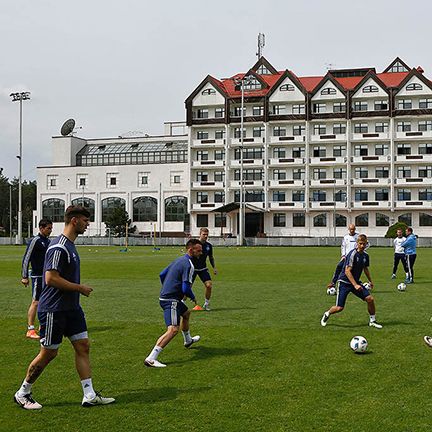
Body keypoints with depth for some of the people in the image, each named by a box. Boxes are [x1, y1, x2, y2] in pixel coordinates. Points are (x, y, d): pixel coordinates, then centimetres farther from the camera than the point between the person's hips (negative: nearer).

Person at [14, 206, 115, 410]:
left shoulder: (70, 245, 13)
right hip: (53, 310, -10)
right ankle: (22, 394, 18)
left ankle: (89, 395, 9)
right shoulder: (58, 247, -18)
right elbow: (51, 279, -24)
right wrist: (79, 288, -17)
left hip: (71, 308, 10)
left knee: (83, 346, 5)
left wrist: (79, 289, 16)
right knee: (48, 353, 1)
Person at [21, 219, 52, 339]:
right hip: (37, 276, -8)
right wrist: (24, 277, -15)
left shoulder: (48, 241, 14)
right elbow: (26, 258, -12)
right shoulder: (35, 241, -11)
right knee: (35, 302, -8)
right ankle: (30, 330, -5)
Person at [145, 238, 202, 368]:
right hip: (171, 300, -11)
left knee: (186, 313, 34)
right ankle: (151, 359, -30)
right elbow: (186, 288, -22)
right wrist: (193, 298, -2)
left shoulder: (178, 260, 12)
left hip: (165, 296, 11)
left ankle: (188, 340, 59)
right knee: (173, 329, -22)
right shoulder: (188, 264, -17)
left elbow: (162, 274, 20)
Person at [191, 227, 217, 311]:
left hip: (203, 269, 4)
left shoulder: (209, 245, 2)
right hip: (193, 268, -4)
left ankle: (206, 304, 7)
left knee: (209, 285, -9)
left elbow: (211, 257, 16)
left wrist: (214, 268, 9)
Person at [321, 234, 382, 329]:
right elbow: (347, 271, -23)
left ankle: (372, 321, 10)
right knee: (339, 308, -9)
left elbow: (365, 269, 22)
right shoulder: (353, 254, -19)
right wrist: (355, 285, -28)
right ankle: (327, 314, 22)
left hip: (356, 282, 6)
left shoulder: (365, 256, 3)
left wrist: (370, 281, 31)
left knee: (370, 299, -9)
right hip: (344, 282, -6)